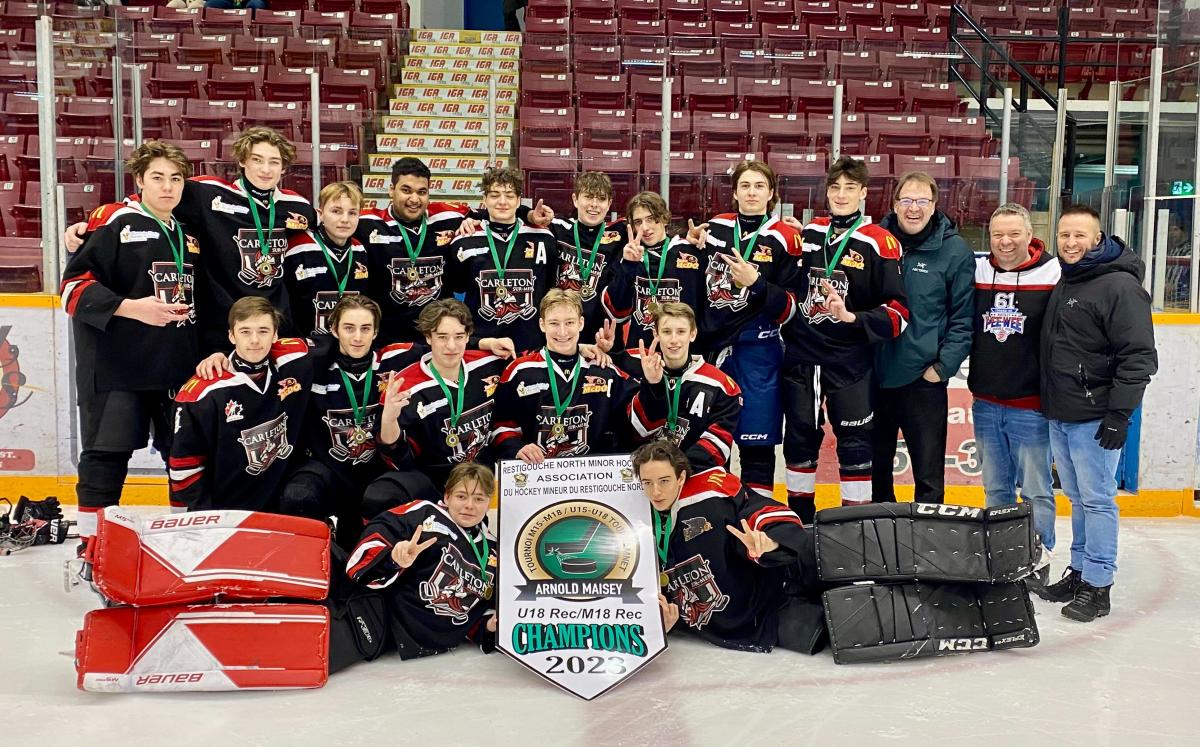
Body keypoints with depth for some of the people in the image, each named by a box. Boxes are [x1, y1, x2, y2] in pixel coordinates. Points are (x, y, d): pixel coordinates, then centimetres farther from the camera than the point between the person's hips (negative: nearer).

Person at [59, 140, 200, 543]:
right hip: (116, 366, -6)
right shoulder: (113, 223, -5)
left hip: (178, 366, 6)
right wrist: (131, 307, -22)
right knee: (107, 453, -1)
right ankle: (91, 544, 11)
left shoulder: (190, 236, 15)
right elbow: (75, 286, -11)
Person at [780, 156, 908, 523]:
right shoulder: (807, 233, 7)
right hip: (801, 355, 5)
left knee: (854, 442, -1)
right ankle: (799, 515, 27)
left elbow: (898, 311, -11)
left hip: (850, 362, -4)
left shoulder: (880, 242, -8)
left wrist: (852, 317, -22)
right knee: (800, 436, 13)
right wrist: (787, 326, 13)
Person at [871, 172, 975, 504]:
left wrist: (943, 367, -10)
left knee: (929, 471, 5)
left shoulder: (955, 250, -5)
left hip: (923, 378, -3)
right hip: (874, 374, 3)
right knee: (875, 464, 17)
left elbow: (963, 318, -4)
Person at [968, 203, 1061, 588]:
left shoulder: (1054, 275, -9)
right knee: (996, 488, 16)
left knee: (1035, 490, 7)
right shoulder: (975, 272, 2)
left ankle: (1039, 558, 20)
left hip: (1031, 406, -4)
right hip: (985, 404, 4)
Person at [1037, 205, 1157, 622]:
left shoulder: (1121, 286, -12)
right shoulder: (1063, 285, 14)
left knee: (1097, 500, -2)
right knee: (1077, 498, 16)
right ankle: (1079, 571, 25)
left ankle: (1098, 586, 5)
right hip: (1059, 415, 8)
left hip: (1095, 418, -8)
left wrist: (1120, 413, -20)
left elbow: (1139, 356, -16)